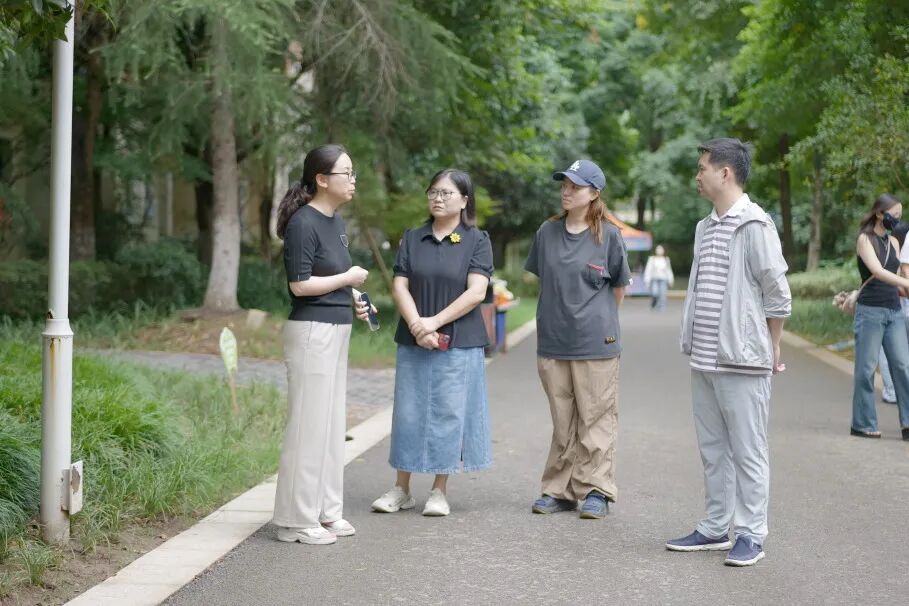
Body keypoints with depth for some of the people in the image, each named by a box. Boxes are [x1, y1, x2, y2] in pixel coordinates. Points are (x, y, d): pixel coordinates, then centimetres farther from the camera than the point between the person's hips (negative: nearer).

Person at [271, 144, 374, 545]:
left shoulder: (336, 223, 13)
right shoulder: (303, 223, -15)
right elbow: (300, 284, -19)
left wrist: (355, 303, 9)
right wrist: (349, 278, -10)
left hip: (336, 331, 9)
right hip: (312, 331, -9)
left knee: (332, 423, 13)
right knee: (309, 424, -5)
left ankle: (325, 511, 22)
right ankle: (296, 520, 3)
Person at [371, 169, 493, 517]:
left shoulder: (477, 241, 0)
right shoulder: (412, 239, 9)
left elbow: (476, 292, -10)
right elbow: (399, 286, 2)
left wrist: (435, 322, -15)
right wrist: (417, 325, -13)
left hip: (459, 344, -3)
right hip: (413, 342, 3)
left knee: (448, 412, 1)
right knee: (408, 411, 6)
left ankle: (440, 491, 11)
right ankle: (401, 489, 15)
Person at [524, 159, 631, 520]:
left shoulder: (608, 235, -4)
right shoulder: (547, 232, 5)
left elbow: (619, 286, 7)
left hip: (595, 344, -3)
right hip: (553, 341, 3)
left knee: (596, 419, 2)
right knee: (562, 422, 11)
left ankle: (595, 490, 9)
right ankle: (559, 490, 18)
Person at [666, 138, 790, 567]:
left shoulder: (754, 226, -11)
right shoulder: (705, 227, 15)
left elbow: (778, 294, -10)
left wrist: (772, 349, -4)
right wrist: (694, 343, 15)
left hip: (742, 360, -8)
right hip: (704, 358, 8)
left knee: (748, 451, -1)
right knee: (712, 449, 14)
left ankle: (751, 535, 6)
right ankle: (715, 528, 23)